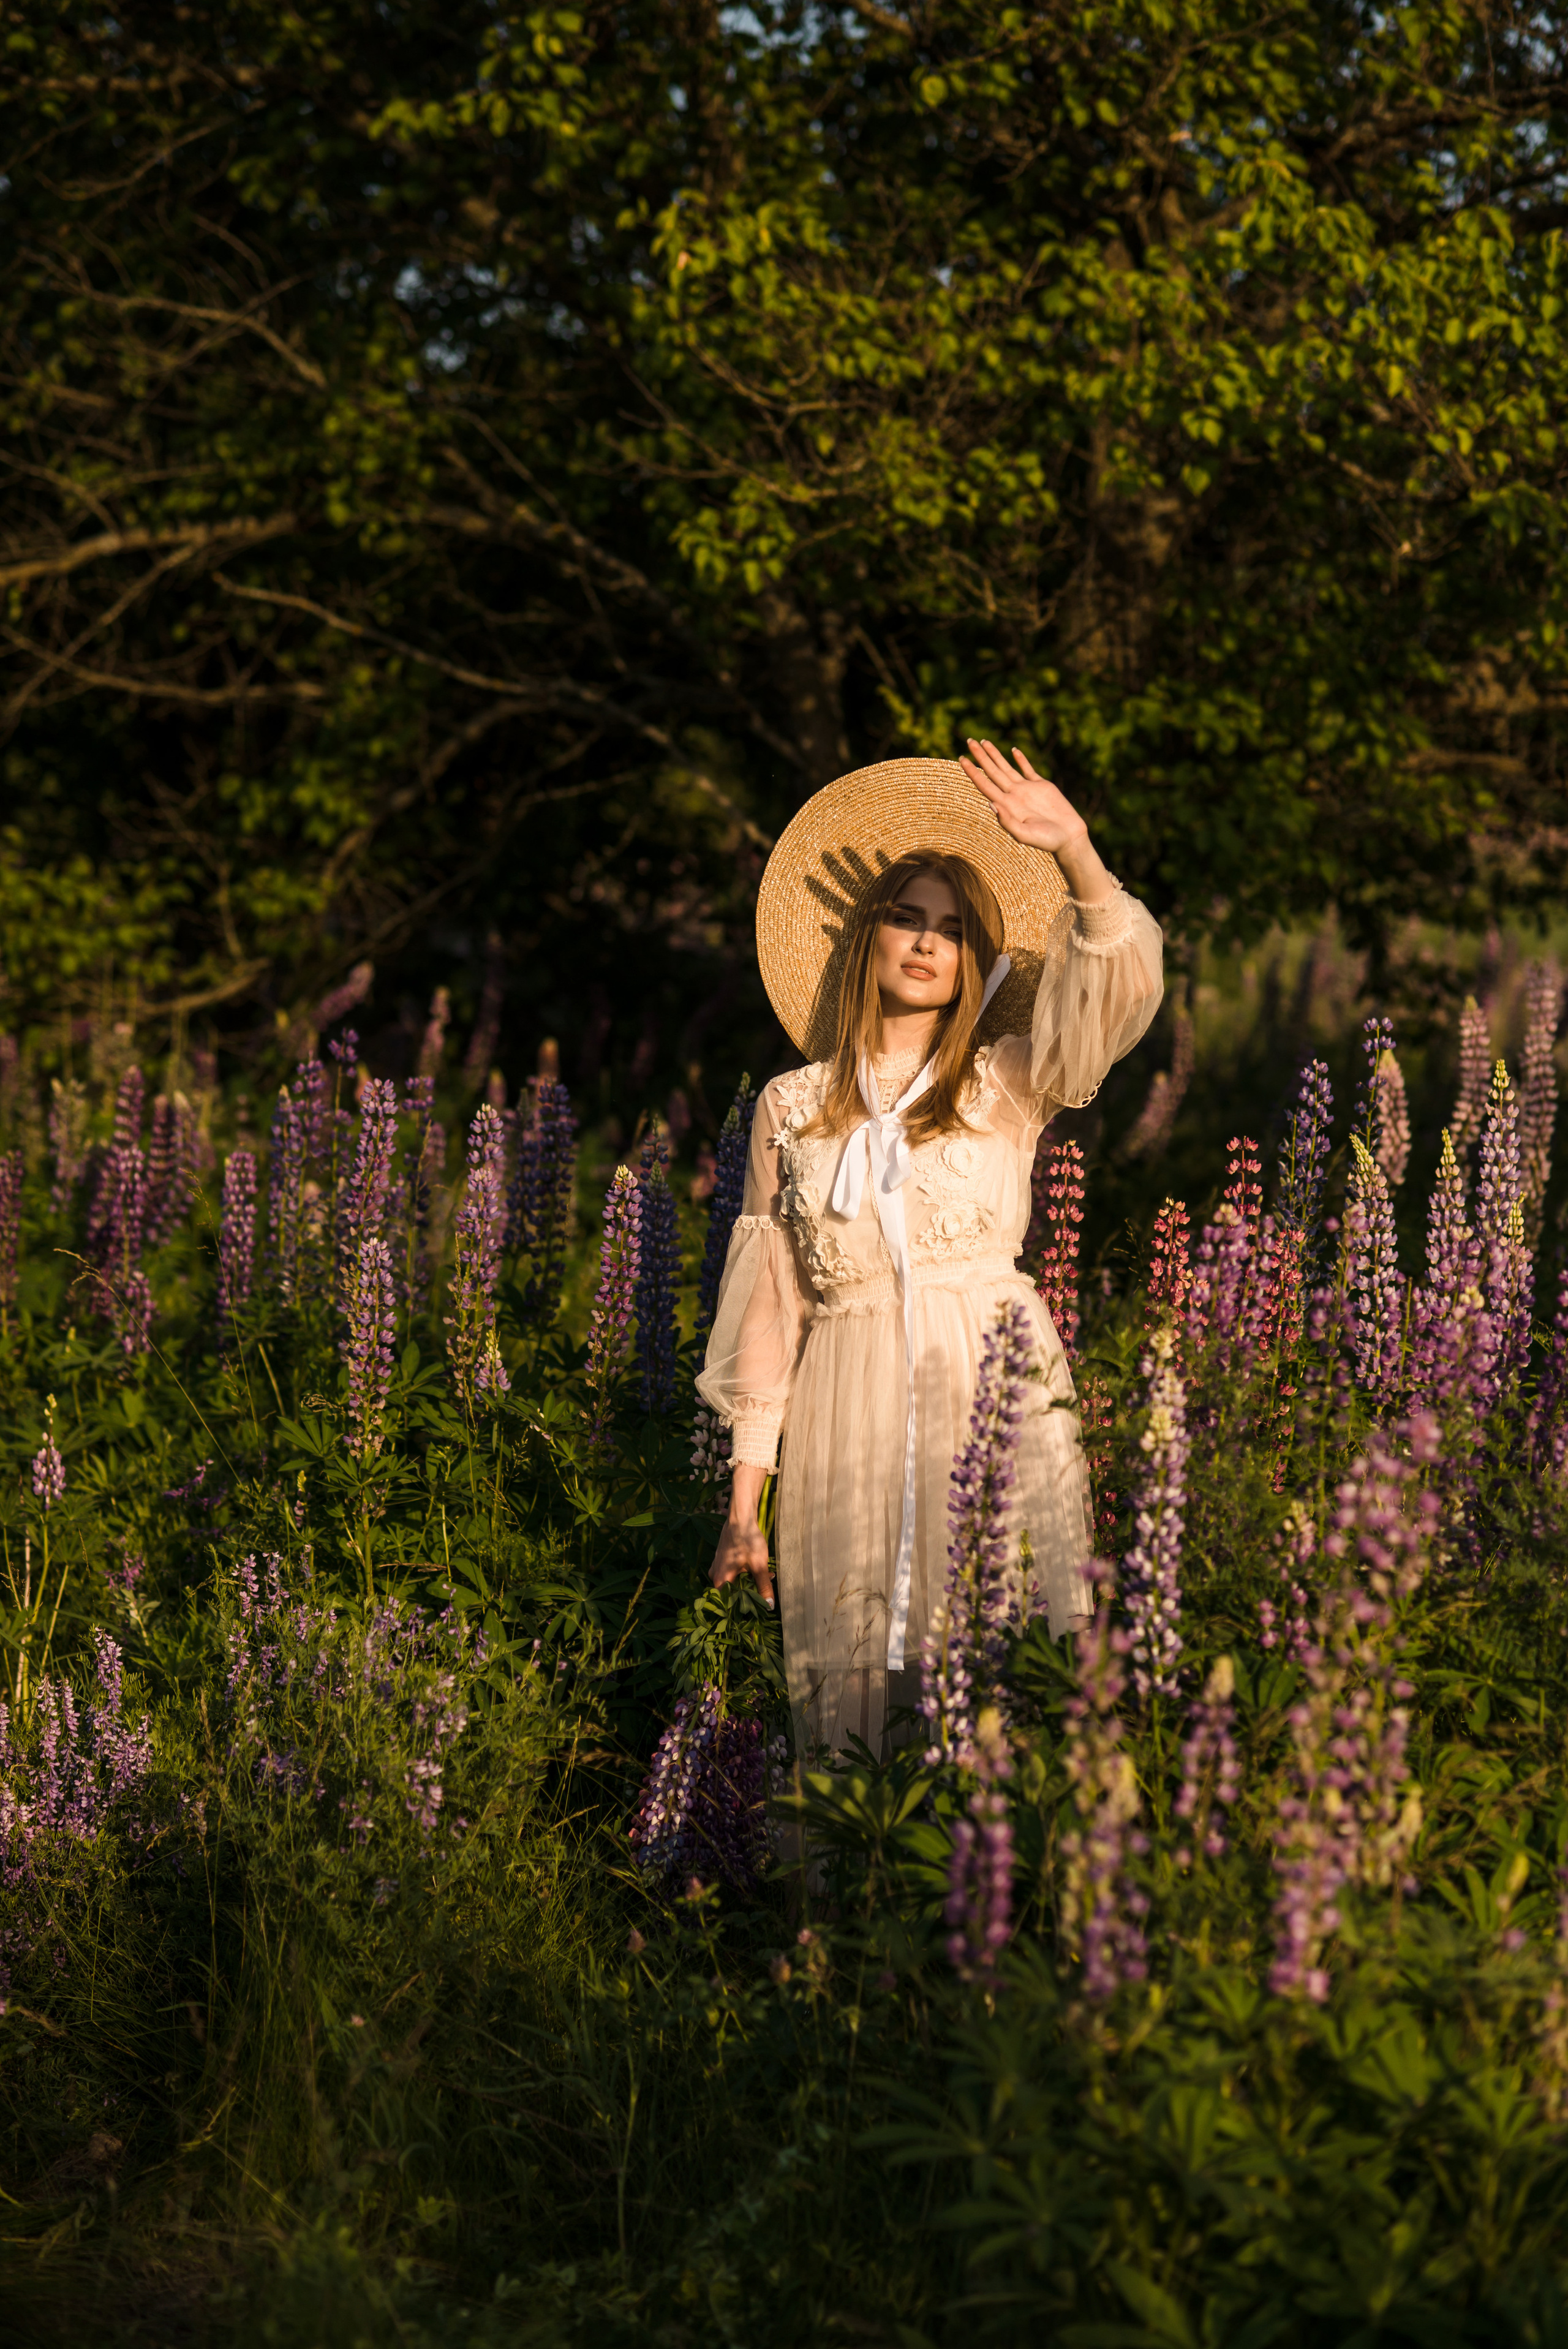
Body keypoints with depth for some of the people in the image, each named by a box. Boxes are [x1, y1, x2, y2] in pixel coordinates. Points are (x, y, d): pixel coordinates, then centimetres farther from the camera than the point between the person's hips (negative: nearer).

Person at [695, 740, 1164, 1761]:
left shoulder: (1008, 1086, 9)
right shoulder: (792, 1109, 12)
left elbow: (1118, 988, -9)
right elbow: (768, 1307, 12)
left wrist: (1074, 850, -25)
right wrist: (743, 1503, 9)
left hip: (999, 1407, -1)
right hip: (849, 1434, 1)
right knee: (855, 1689, -2)